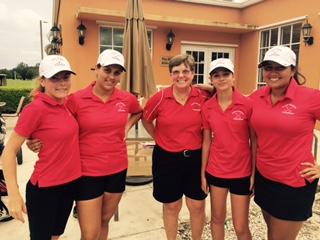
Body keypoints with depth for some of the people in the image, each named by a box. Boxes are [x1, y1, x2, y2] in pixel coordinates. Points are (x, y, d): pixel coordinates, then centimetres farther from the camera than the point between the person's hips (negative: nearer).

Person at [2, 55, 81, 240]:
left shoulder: (64, 104, 1)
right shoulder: (36, 108, -20)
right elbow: (9, 152, -17)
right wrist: (14, 194, -19)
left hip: (70, 183, 7)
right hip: (45, 189, -7)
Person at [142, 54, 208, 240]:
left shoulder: (203, 98, -9)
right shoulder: (160, 98, -10)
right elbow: (146, 120, 7)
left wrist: (198, 141, -1)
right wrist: (160, 139, 3)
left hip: (195, 158, 1)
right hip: (167, 159, 0)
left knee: (197, 206, 12)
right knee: (171, 206, 15)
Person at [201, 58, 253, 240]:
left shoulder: (247, 104, -12)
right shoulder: (207, 107, -3)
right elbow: (207, 142, 4)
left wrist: (254, 173, -6)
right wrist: (203, 173, 6)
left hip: (242, 173, -2)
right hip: (215, 172, 3)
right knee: (217, 219, 18)